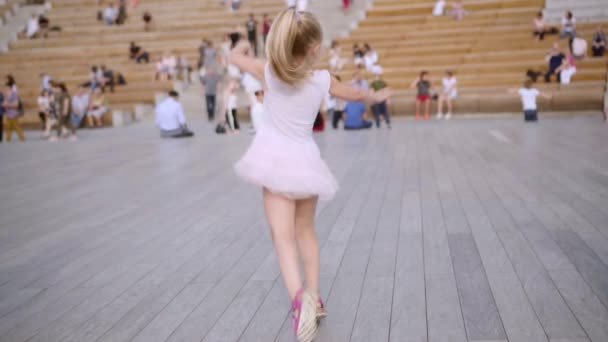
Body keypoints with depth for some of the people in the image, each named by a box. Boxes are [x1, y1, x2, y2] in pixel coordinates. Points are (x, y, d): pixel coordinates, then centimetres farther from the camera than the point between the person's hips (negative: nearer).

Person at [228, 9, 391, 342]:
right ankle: (313, 298, 24)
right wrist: (377, 96, 43)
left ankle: (299, 298, -31)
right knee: (306, 232, 19)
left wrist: (242, 46, 40)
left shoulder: (269, 71, -2)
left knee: (283, 236, -9)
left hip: (276, 160, -2)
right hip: (305, 161, 2)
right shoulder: (323, 79, 2)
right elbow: (357, 94, 21)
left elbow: (234, 57, 16)